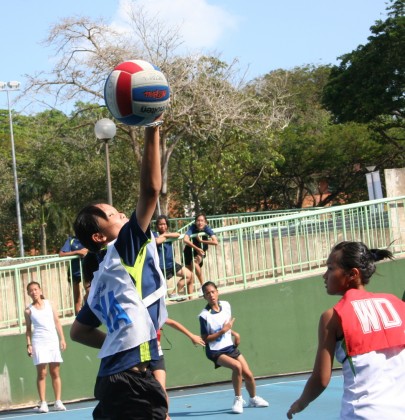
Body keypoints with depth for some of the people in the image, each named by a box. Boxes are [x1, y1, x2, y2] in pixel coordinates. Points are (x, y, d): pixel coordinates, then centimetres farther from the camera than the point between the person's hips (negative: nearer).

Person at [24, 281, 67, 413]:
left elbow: (57, 322, 10)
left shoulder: (49, 304, 9)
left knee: (55, 372, 0)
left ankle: (58, 402, 1)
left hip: (53, 341, 2)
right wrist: (28, 344, -2)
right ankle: (43, 403, -6)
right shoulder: (29, 310, 6)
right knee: (41, 373, -6)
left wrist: (62, 338, 2)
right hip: (38, 342, -2)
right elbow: (28, 329, 9)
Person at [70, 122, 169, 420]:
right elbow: (151, 189, -13)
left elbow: (79, 331, 28)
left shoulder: (101, 279, 20)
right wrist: (152, 131, -13)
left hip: (113, 376, 9)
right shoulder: (124, 249, -3)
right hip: (131, 376, -9)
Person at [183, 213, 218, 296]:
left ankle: (203, 286, -15)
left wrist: (201, 240, -30)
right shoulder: (192, 228, -26)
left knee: (194, 263, -30)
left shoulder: (207, 228, -24)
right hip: (190, 250, 1)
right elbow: (185, 239, -42)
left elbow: (215, 242, -34)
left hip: (200, 251, -1)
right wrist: (197, 248, -41)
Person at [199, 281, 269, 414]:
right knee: (237, 366, -30)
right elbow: (205, 339, -16)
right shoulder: (204, 315, -20)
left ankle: (253, 399, 35)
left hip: (230, 347, 6)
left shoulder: (226, 305, -2)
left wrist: (234, 333, 0)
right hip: (215, 351, -6)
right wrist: (222, 331, -25)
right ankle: (238, 399, -10)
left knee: (248, 375, 4)